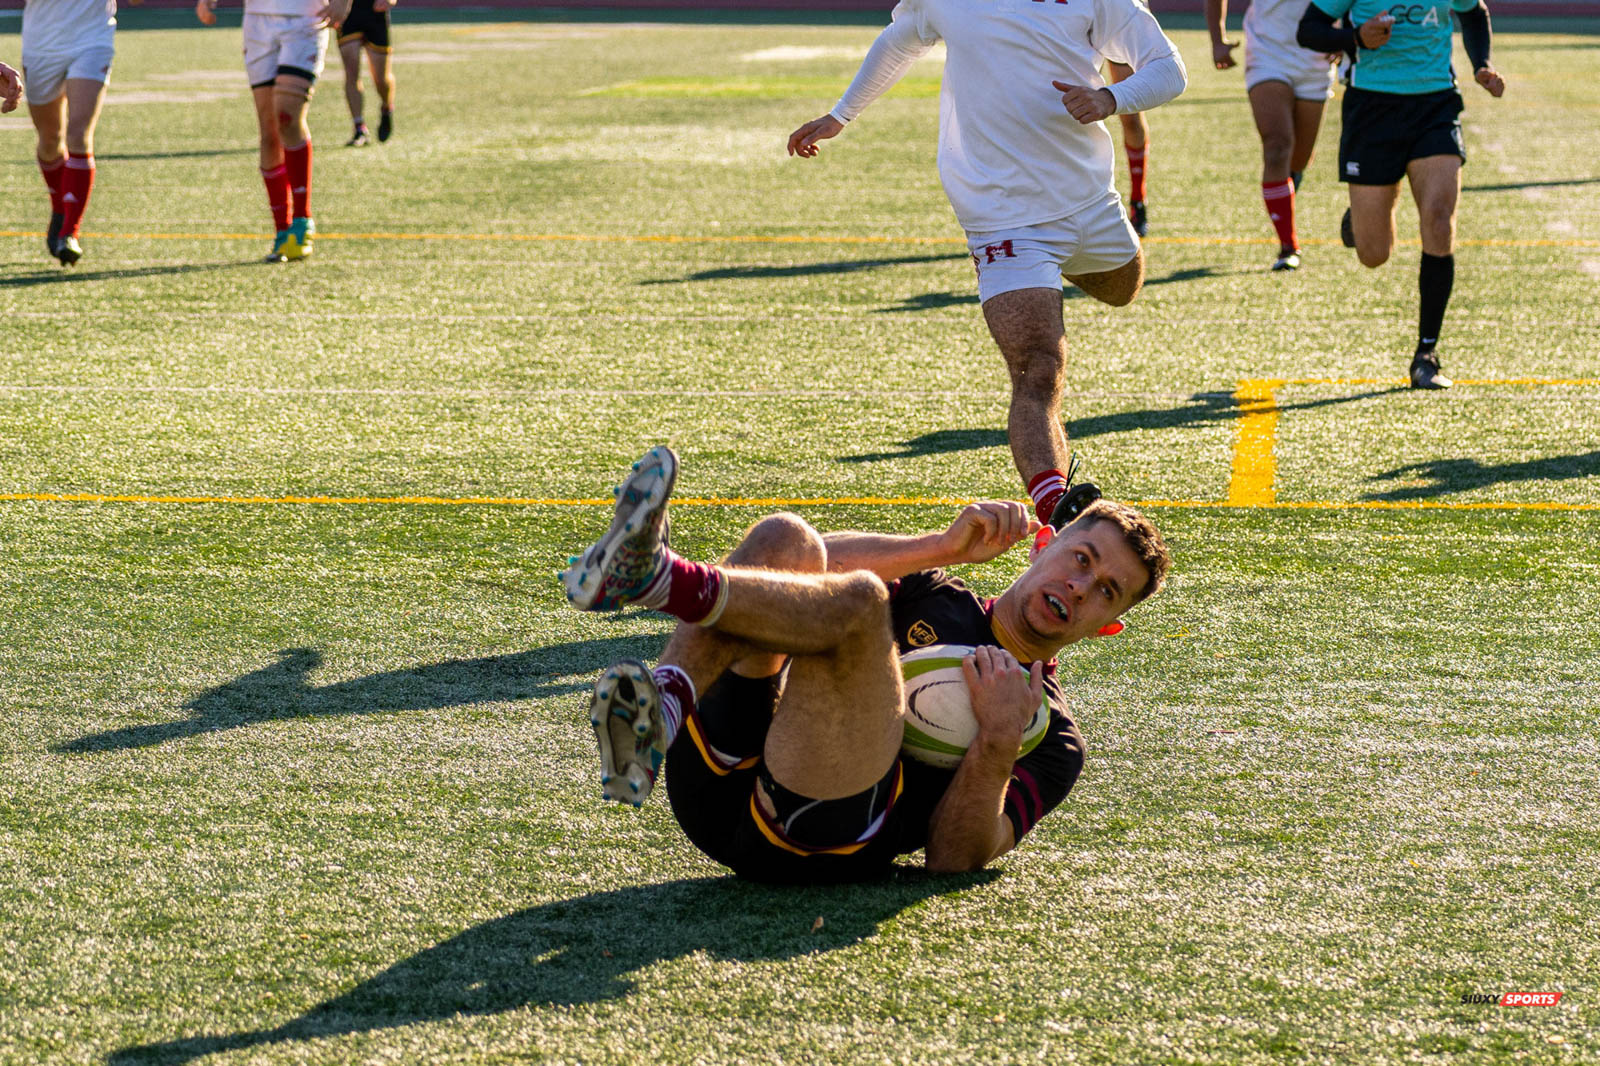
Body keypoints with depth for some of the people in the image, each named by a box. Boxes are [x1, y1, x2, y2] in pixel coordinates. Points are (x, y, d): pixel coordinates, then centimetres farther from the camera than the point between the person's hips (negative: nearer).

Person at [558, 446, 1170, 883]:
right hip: (721, 780, 4)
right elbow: (809, 569, 12)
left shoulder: (1051, 742, 20)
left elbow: (956, 858, 4)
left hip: (821, 845, -4)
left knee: (857, 598, -22)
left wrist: (998, 743, -12)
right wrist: (943, 547, 5)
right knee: (783, 537, -12)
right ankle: (664, 699, -38)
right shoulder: (930, 596, 30)